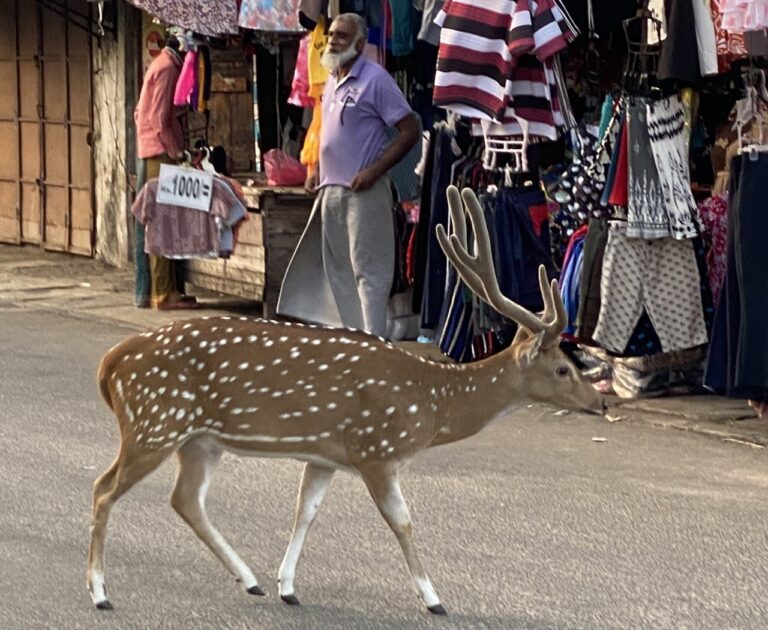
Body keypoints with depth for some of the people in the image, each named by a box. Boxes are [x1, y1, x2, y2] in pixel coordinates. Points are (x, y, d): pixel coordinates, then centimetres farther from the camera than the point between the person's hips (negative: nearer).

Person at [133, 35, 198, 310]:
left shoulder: (160, 65, 17)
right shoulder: (167, 68, -12)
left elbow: (142, 113, 20)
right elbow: (159, 118, -18)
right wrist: (175, 152, -15)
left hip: (149, 153, 10)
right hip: (161, 153, -10)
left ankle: (147, 292, 14)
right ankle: (163, 293, -7)